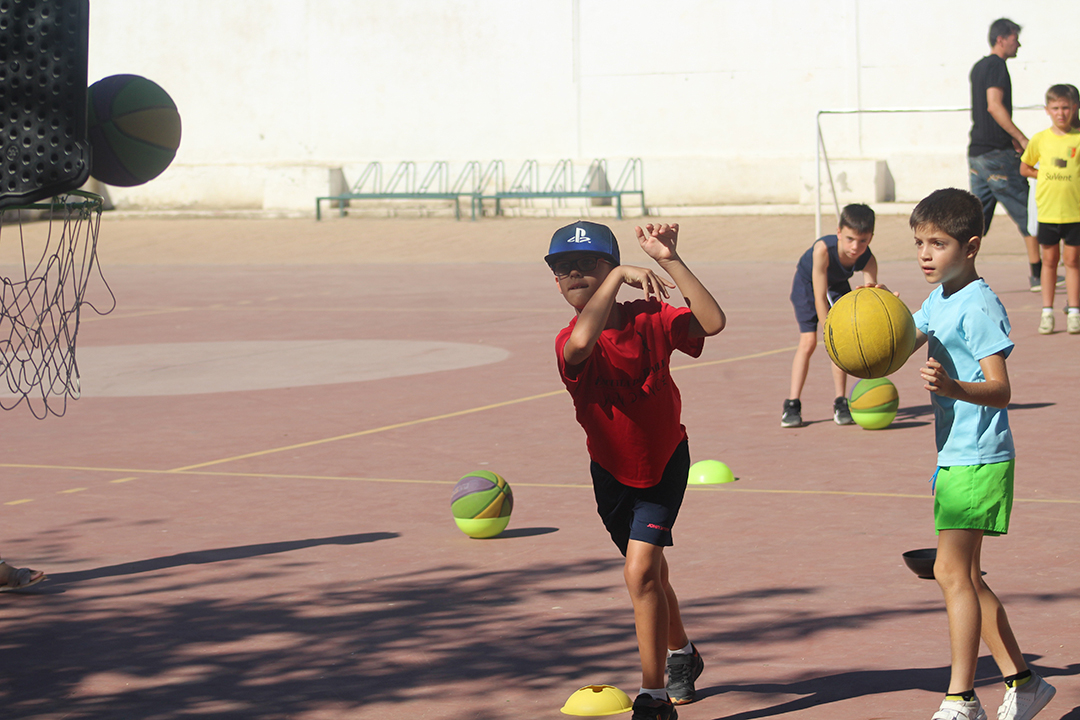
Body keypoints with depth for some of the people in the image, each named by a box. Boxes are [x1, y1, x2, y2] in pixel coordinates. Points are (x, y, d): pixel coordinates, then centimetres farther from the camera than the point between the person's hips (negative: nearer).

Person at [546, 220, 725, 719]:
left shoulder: (647, 318, -18)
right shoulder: (569, 344, -20)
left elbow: (713, 322, -31)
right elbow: (582, 341, -46)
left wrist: (671, 263, -35)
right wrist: (619, 278, -48)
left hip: (664, 462, -3)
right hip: (613, 469, 3)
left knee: (640, 571, -19)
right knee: (650, 572, 22)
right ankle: (680, 654, 50)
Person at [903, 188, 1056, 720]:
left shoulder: (979, 307, -16)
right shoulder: (937, 302, 12)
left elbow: (1001, 390, -21)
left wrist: (953, 387, -41)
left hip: (978, 460, -10)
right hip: (956, 456, 10)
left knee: (951, 571, -12)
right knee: (966, 577, 14)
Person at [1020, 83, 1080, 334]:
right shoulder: (1040, 139, 2)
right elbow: (1024, 168, 12)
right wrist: (1046, 177, 2)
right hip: (1047, 210, 1)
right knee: (1049, 260, 7)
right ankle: (1047, 311, 13)